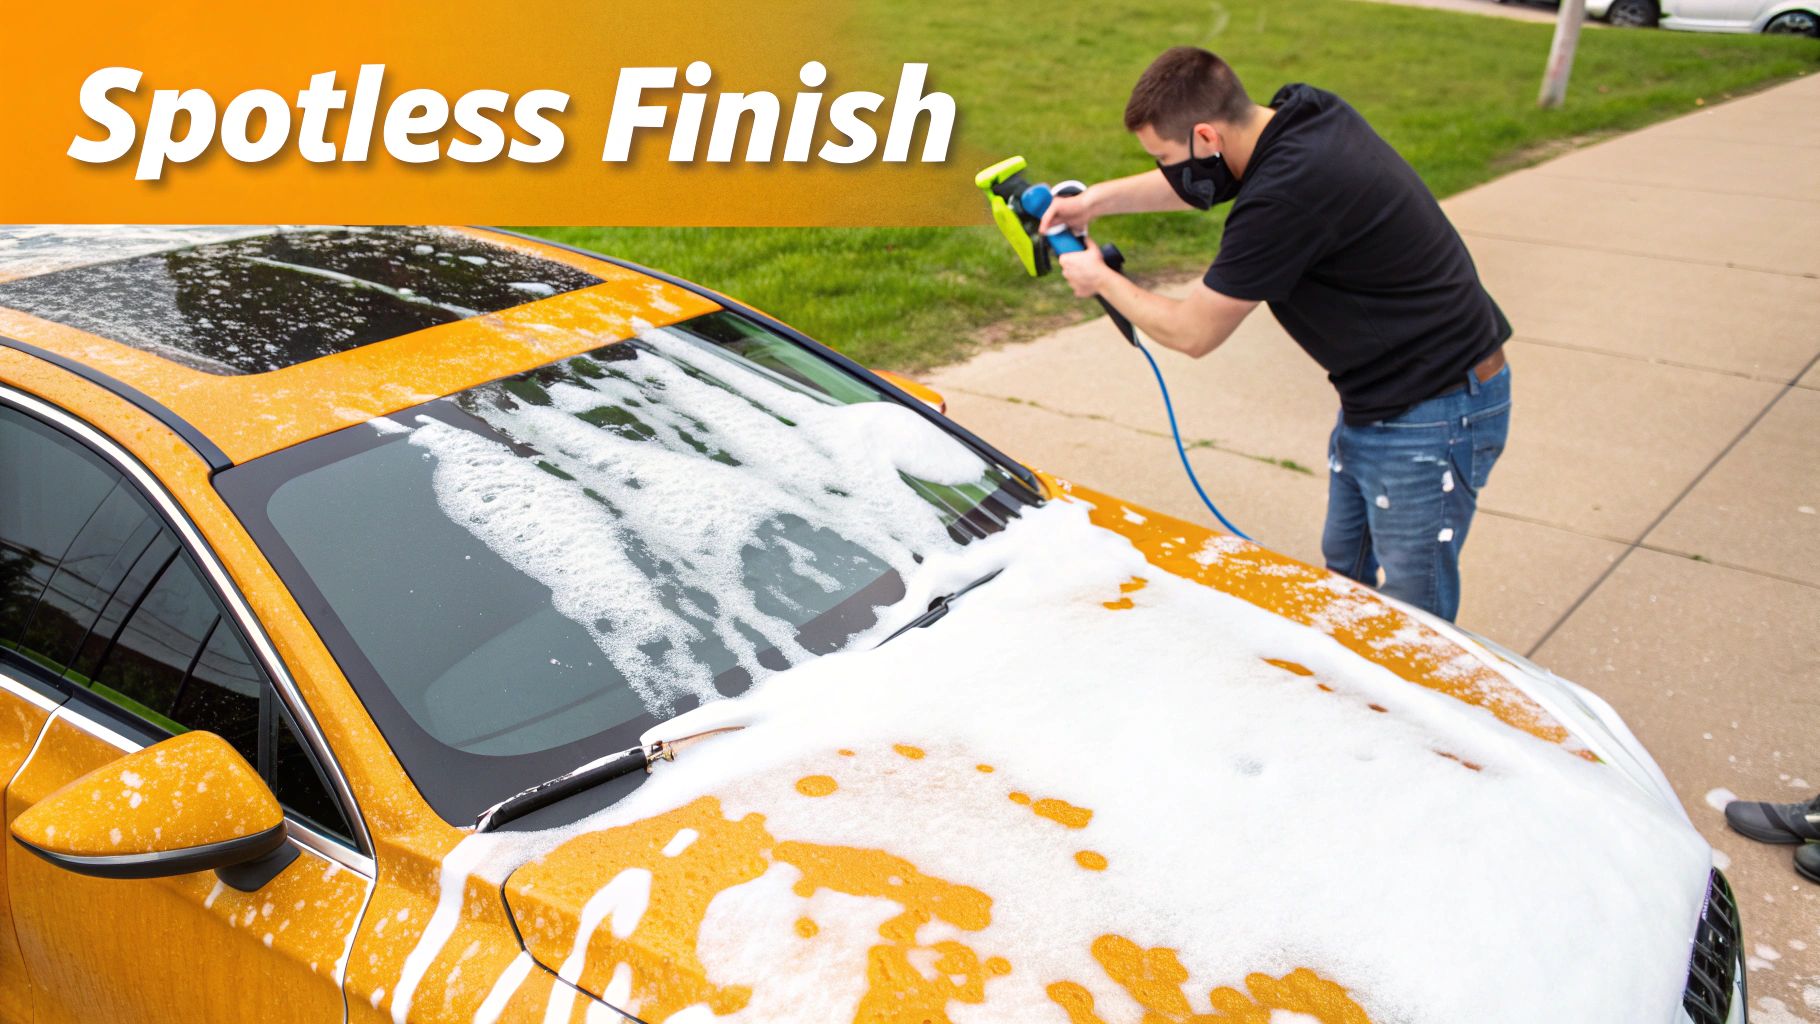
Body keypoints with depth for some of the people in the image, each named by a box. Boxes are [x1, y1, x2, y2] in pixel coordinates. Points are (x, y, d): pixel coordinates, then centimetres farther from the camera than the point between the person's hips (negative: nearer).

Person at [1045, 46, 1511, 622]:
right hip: (1374, 403, 10)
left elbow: (1192, 332, -16)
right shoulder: (1301, 111, -3)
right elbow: (1194, 179, 21)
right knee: (1342, 573, 21)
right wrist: (1098, 199, 13)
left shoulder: (1286, 196, -30)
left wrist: (1101, 281, -1)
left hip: (1432, 418, -10)